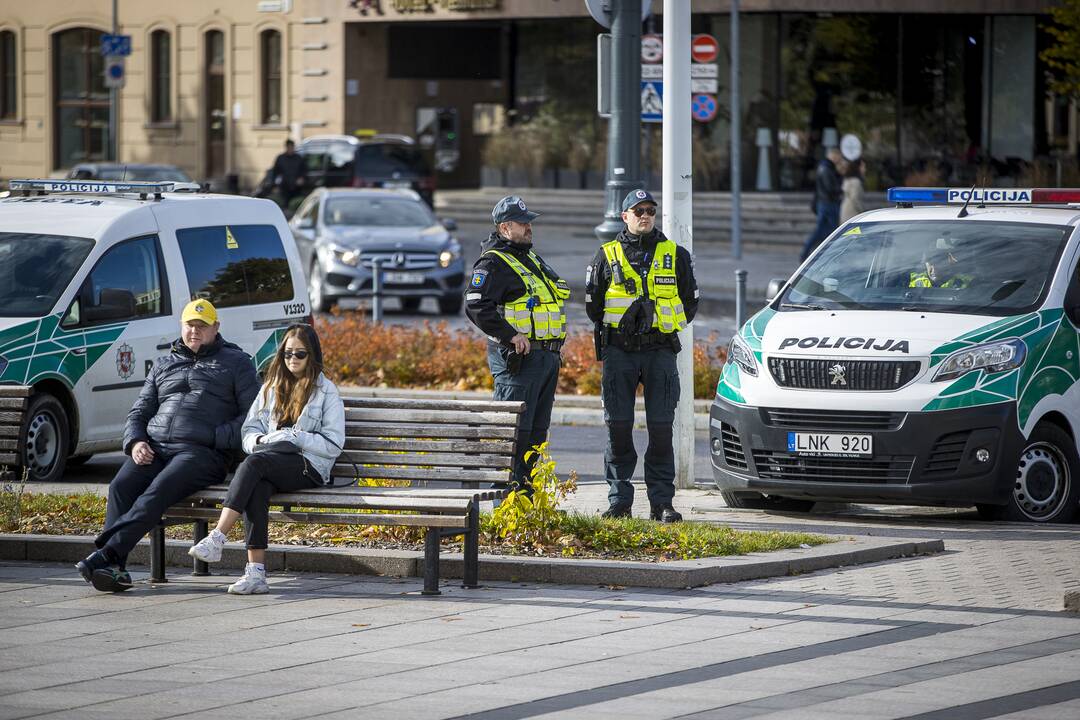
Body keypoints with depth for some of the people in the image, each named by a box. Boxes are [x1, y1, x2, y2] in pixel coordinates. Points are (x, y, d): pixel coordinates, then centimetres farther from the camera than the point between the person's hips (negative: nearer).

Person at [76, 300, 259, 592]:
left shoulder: (236, 363, 16)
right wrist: (135, 442, 5)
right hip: (154, 447, 4)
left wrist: (217, 438, -9)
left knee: (159, 490, -33)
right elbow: (138, 412, 28)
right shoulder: (163, 365, 30)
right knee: (121, 486, -28)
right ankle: (114, 568, -40)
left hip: (201, 451, -4)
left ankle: (106, 554, -46)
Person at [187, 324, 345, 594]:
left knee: (254, 463, -34)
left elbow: (333, 446, 1)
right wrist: (260, 440, -4)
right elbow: (249, 430, 19)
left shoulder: (326, 392, 8)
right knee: (257, 488, -34)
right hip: (271, 467, 4)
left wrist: (295, 437, -9)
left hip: (310, 467, -4)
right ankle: (255, 572, -44)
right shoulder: (272, 388, 24)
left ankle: (217, 538, -43)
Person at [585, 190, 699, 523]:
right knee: (618, 427, -1)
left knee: (661, 428, -3)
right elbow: (592, 303, 14)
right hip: (619, 351, 0)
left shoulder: (675, 255, 9)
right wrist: (613, 328, 9)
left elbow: (690, 299, 17)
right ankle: (619, 500, 5)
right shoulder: (607, 256, 8)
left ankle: (661, 502, 0)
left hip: (660, 350, 0)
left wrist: (670, 326, 10)